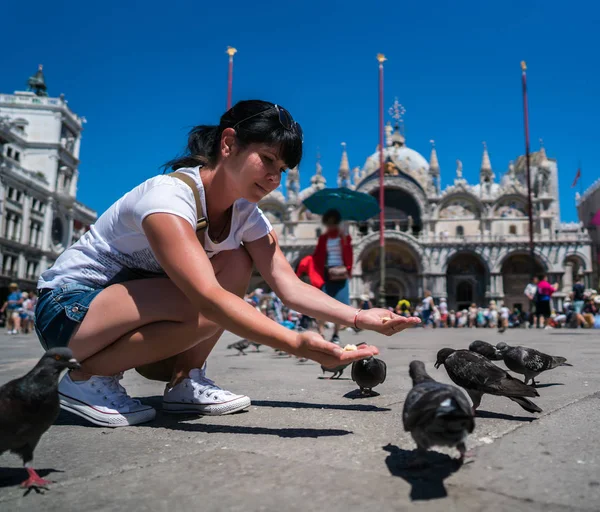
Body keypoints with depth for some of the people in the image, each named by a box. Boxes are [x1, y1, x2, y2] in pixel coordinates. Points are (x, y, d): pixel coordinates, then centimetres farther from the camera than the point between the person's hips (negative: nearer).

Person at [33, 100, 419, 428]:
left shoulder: (246, 213, -5)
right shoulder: (168, 196, -29)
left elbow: (290, 287, -12)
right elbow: (207, 296, -41)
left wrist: (359, 317, -24)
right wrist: (297, 344, -50)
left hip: (133, 303, 7)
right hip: (69, 306, -7)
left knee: (237, 264, -12)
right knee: (204, 310, -32)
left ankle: (185, 382, -6)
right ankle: (89, 379, -10)